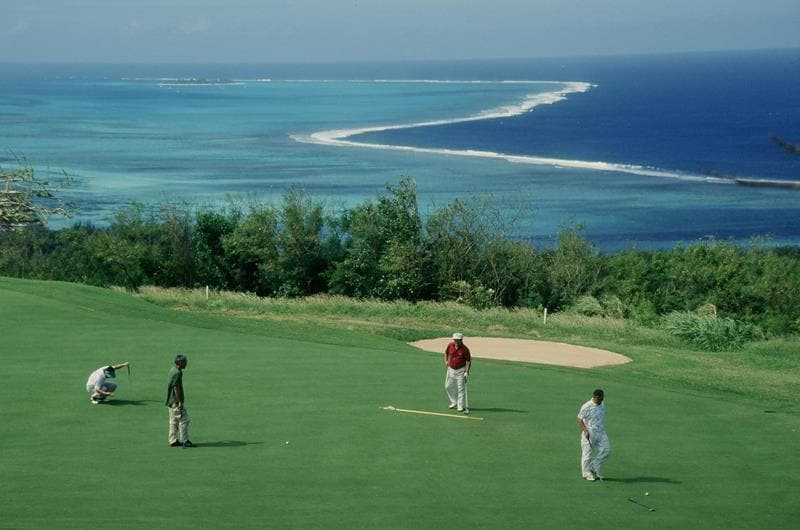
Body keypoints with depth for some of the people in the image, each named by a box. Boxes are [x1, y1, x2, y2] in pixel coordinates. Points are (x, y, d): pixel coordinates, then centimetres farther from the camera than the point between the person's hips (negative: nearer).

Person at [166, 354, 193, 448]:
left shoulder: (173, 370, 10)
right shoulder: (177, 373, -20)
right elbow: (176, 388, -23)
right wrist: (180, 402, -21)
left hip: (172, 401, 10)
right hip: (176, 401, -10)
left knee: (174, 421, 14)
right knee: (184, 419, -5)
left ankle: (173, 441, 19)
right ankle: (185, 441, -3)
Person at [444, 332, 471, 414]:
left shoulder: (465, 349, -16)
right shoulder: (450, 345, -4)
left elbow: (468, 361, -10)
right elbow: (446, 352, 18)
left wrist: (467, 371, -18)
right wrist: (446, 361, 6)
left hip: (460, 370, -6)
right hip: (451, 369, 6)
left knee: (461, 388, -7)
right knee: (448, 386, 13)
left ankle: (461, 406, -1)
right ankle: (455, 402, 33)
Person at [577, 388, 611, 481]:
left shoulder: (602, 405, 8)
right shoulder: (587, 407, -14)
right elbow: (580, 419, -11)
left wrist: (604, 431, 22)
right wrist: (585, 431, -21)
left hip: (601, 432, 7)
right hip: (589, 432, -7)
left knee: (606, 449, 1)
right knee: (587, 452, -1)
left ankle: (594, 467, 14)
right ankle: (586, 473, 9)